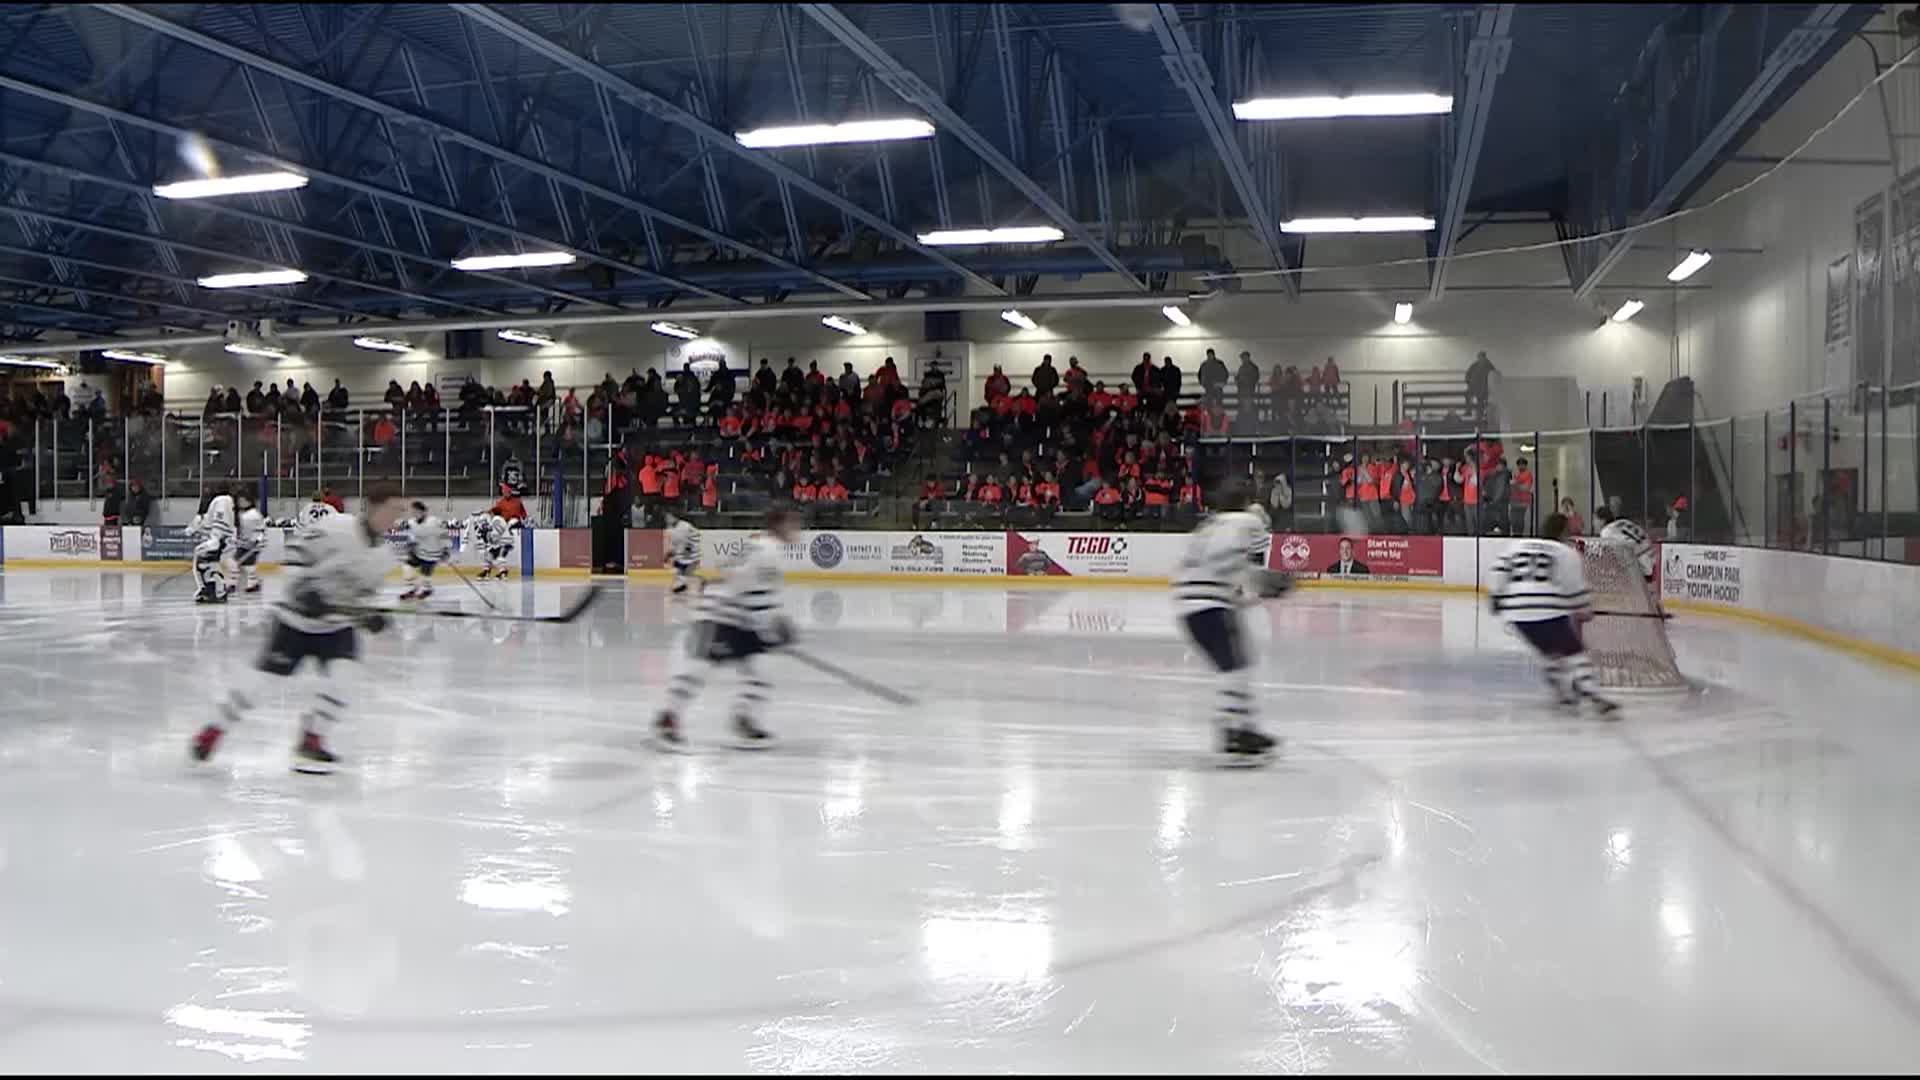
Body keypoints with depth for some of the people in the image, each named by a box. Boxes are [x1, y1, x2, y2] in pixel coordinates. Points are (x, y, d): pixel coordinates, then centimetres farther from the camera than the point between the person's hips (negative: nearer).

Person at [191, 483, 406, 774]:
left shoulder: (382, 556, 0)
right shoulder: (338, 528, -20)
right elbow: (297, 548, -16)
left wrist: (366, 616, -6)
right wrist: (302, 586, -26)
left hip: (336, 625, 5)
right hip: (296, 619, -4)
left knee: (343, 677, -18)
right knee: (262, 681, -2)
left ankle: (311, 740, 0)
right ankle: (216, 729, 24)